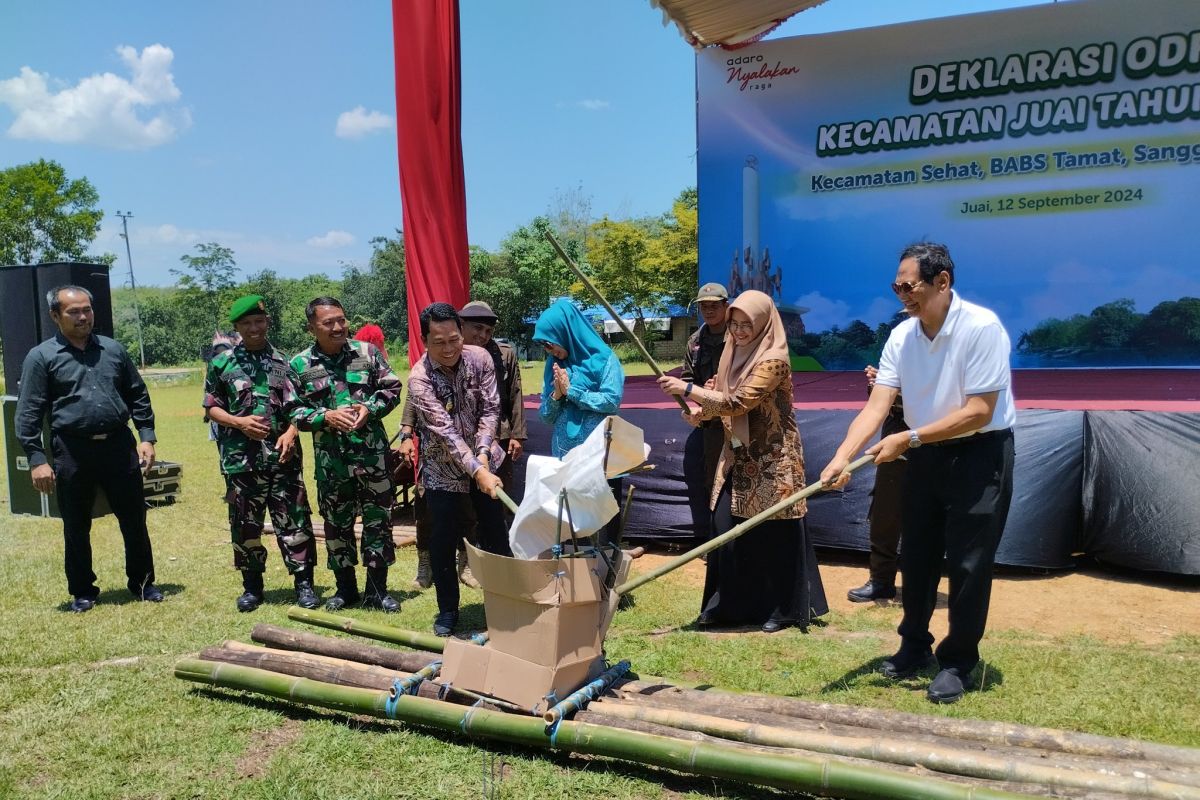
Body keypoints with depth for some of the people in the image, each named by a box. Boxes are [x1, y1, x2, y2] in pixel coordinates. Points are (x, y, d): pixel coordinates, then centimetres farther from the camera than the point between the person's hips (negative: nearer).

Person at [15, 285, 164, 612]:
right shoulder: (41, 357, 0)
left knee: (134, 520, 8)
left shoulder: (113, 349, 9)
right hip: (72, 451, -2)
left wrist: (147, 437, 5)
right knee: (76, 528, 9)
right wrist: (37, 459, -9)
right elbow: (29, 414, -2)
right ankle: (82, 591, 25)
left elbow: (138, 396, 14)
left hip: (119, 446, 2)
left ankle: (142, 582, 24)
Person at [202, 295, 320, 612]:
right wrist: (239, 422, -11)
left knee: (294, 519, 0)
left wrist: (291, 432, -11)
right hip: (240, 458, 0)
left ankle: (303, 581, 10)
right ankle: (252, 585, 22)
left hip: (282, 456, 0)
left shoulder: (283, 362, 6)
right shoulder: (222, 363, 4)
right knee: (245, 523, 9)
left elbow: (299, 407, 7)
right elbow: (211, 408, 7)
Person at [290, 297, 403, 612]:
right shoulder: (300, 365, -1)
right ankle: (345, 587, 28)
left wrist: (370, 408, -13)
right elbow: (294, 411, 1)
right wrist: (325, 417, -15)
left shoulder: (368, 352, 0)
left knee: (378, 521, 6)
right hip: (330, 459, 0)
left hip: (372, 453, 0)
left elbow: (392, 388, 4)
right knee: (336, 524, 11)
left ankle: (377, 590, 19)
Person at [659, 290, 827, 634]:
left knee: (773, 534, 2)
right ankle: (729, 605, 18)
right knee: (726, 529, 6)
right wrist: (701, 412, -9)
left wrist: (687, 389, -24)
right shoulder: (734, 354, 8)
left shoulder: (774, 359, -18)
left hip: (772, 460, -7)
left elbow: (738, 402, -25)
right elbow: (722, 398, 13)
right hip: (738, 456, 7)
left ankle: (782, 609, 17)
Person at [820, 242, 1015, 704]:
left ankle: (958, 662, 16)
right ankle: (915, 645, 32)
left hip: (980, 453, -6)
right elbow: (876, 406, -11)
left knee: (968, 564, -2)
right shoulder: (901, 337, -3)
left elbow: (978, 412, -24)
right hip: (925, 455, 6)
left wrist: (908, 439, -26)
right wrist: (842, 457, -25)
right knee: (915, 557, 13)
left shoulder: (981, 327, -21)